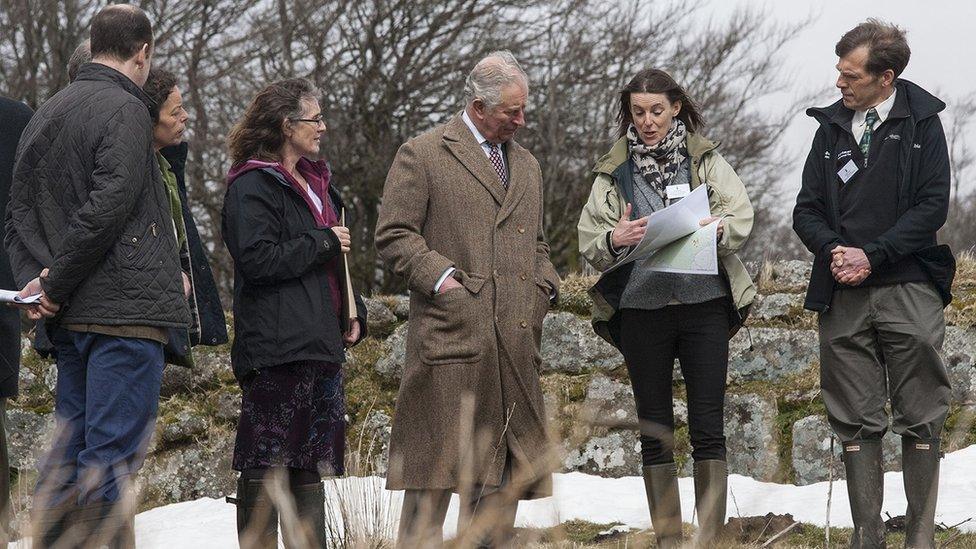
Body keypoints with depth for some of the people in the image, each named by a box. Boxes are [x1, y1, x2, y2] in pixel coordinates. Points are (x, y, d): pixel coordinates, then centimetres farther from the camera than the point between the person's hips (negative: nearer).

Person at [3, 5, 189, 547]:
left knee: (68, 452, 11)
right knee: (112, 455, -9)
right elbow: (106, 210, -18)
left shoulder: (45, 114, 16)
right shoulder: (125, 110, -9)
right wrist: (54, 286, -11)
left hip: (68, 317, 8)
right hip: (127, 309, -8)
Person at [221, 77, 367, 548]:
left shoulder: (317, 182, 20)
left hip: (321, 342, 9)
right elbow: (258, 261, -19)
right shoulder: (252, 187, -8)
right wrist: (322, 242, -10)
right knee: (265, 466, -7)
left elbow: (338, 256, 30)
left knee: (311, 463, 9)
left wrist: (354, 314, 17)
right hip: (276, 346, -9)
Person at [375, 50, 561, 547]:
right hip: (451, 333, -7)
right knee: (438, 463, -9)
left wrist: (543, 284, 12)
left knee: (505, 468, 6)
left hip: (516, 338, 7)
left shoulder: (526, 165, 22)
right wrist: (441, 276, -14)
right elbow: (393, 235, -3)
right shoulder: (423, 155, 0)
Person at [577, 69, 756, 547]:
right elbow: (587, 242, 5)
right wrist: (615, 239, -17)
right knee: (655, 430, 4)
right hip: (641, 307, 1)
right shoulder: (613, 173, 10)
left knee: (708, 427, -4)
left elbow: (742, 217, 0)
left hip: (704, 303, -1)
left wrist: (717, 229, -22)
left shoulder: (706, 161, 8)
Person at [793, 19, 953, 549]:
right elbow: (806, 210, 12)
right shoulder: (832, 127, 13)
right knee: (856, 424, 3)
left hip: (909, 291, -3)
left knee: (920, 421, -2)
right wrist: (833, 250, -8)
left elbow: (933, 206, -4)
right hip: (843, 296, 3)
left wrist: (873, 256, -12)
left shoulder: (920, 123, 3)